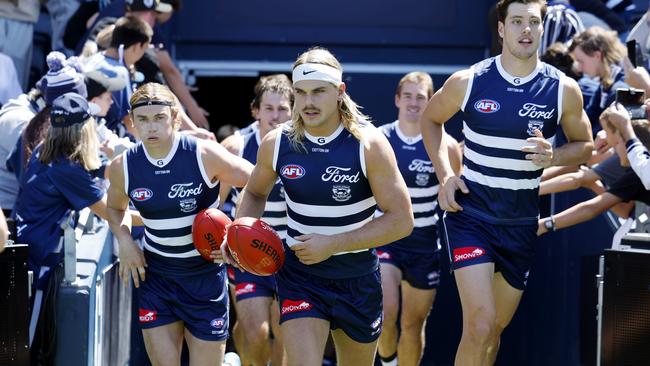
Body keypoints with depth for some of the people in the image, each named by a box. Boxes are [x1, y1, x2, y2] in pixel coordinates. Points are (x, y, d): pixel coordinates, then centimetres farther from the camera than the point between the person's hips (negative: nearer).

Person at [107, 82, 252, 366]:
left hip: (205, 275, -2)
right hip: (154, 276, 2)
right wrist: (125, 241, -3)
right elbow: (115, 208, 16)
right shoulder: (123, 166, -5)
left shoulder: (204, 155, -16)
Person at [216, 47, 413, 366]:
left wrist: (333, 244, -22)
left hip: (358, 278, 0)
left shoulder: (369, 144, -15)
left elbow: (402, 220, -16)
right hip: (300, 277, 0)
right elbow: (255, 193, 14)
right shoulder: (277, 143, -7)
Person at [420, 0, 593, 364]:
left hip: (521, 224, 3)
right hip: (470, 215, -3)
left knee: (497, 327, 15)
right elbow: (430, 119, 12)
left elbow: (584, 145, 9)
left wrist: (553, 156, -14)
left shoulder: (563, 89, -5)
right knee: (479, 325, -19)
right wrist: (445, 175, -1)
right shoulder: (467, 82, -7)